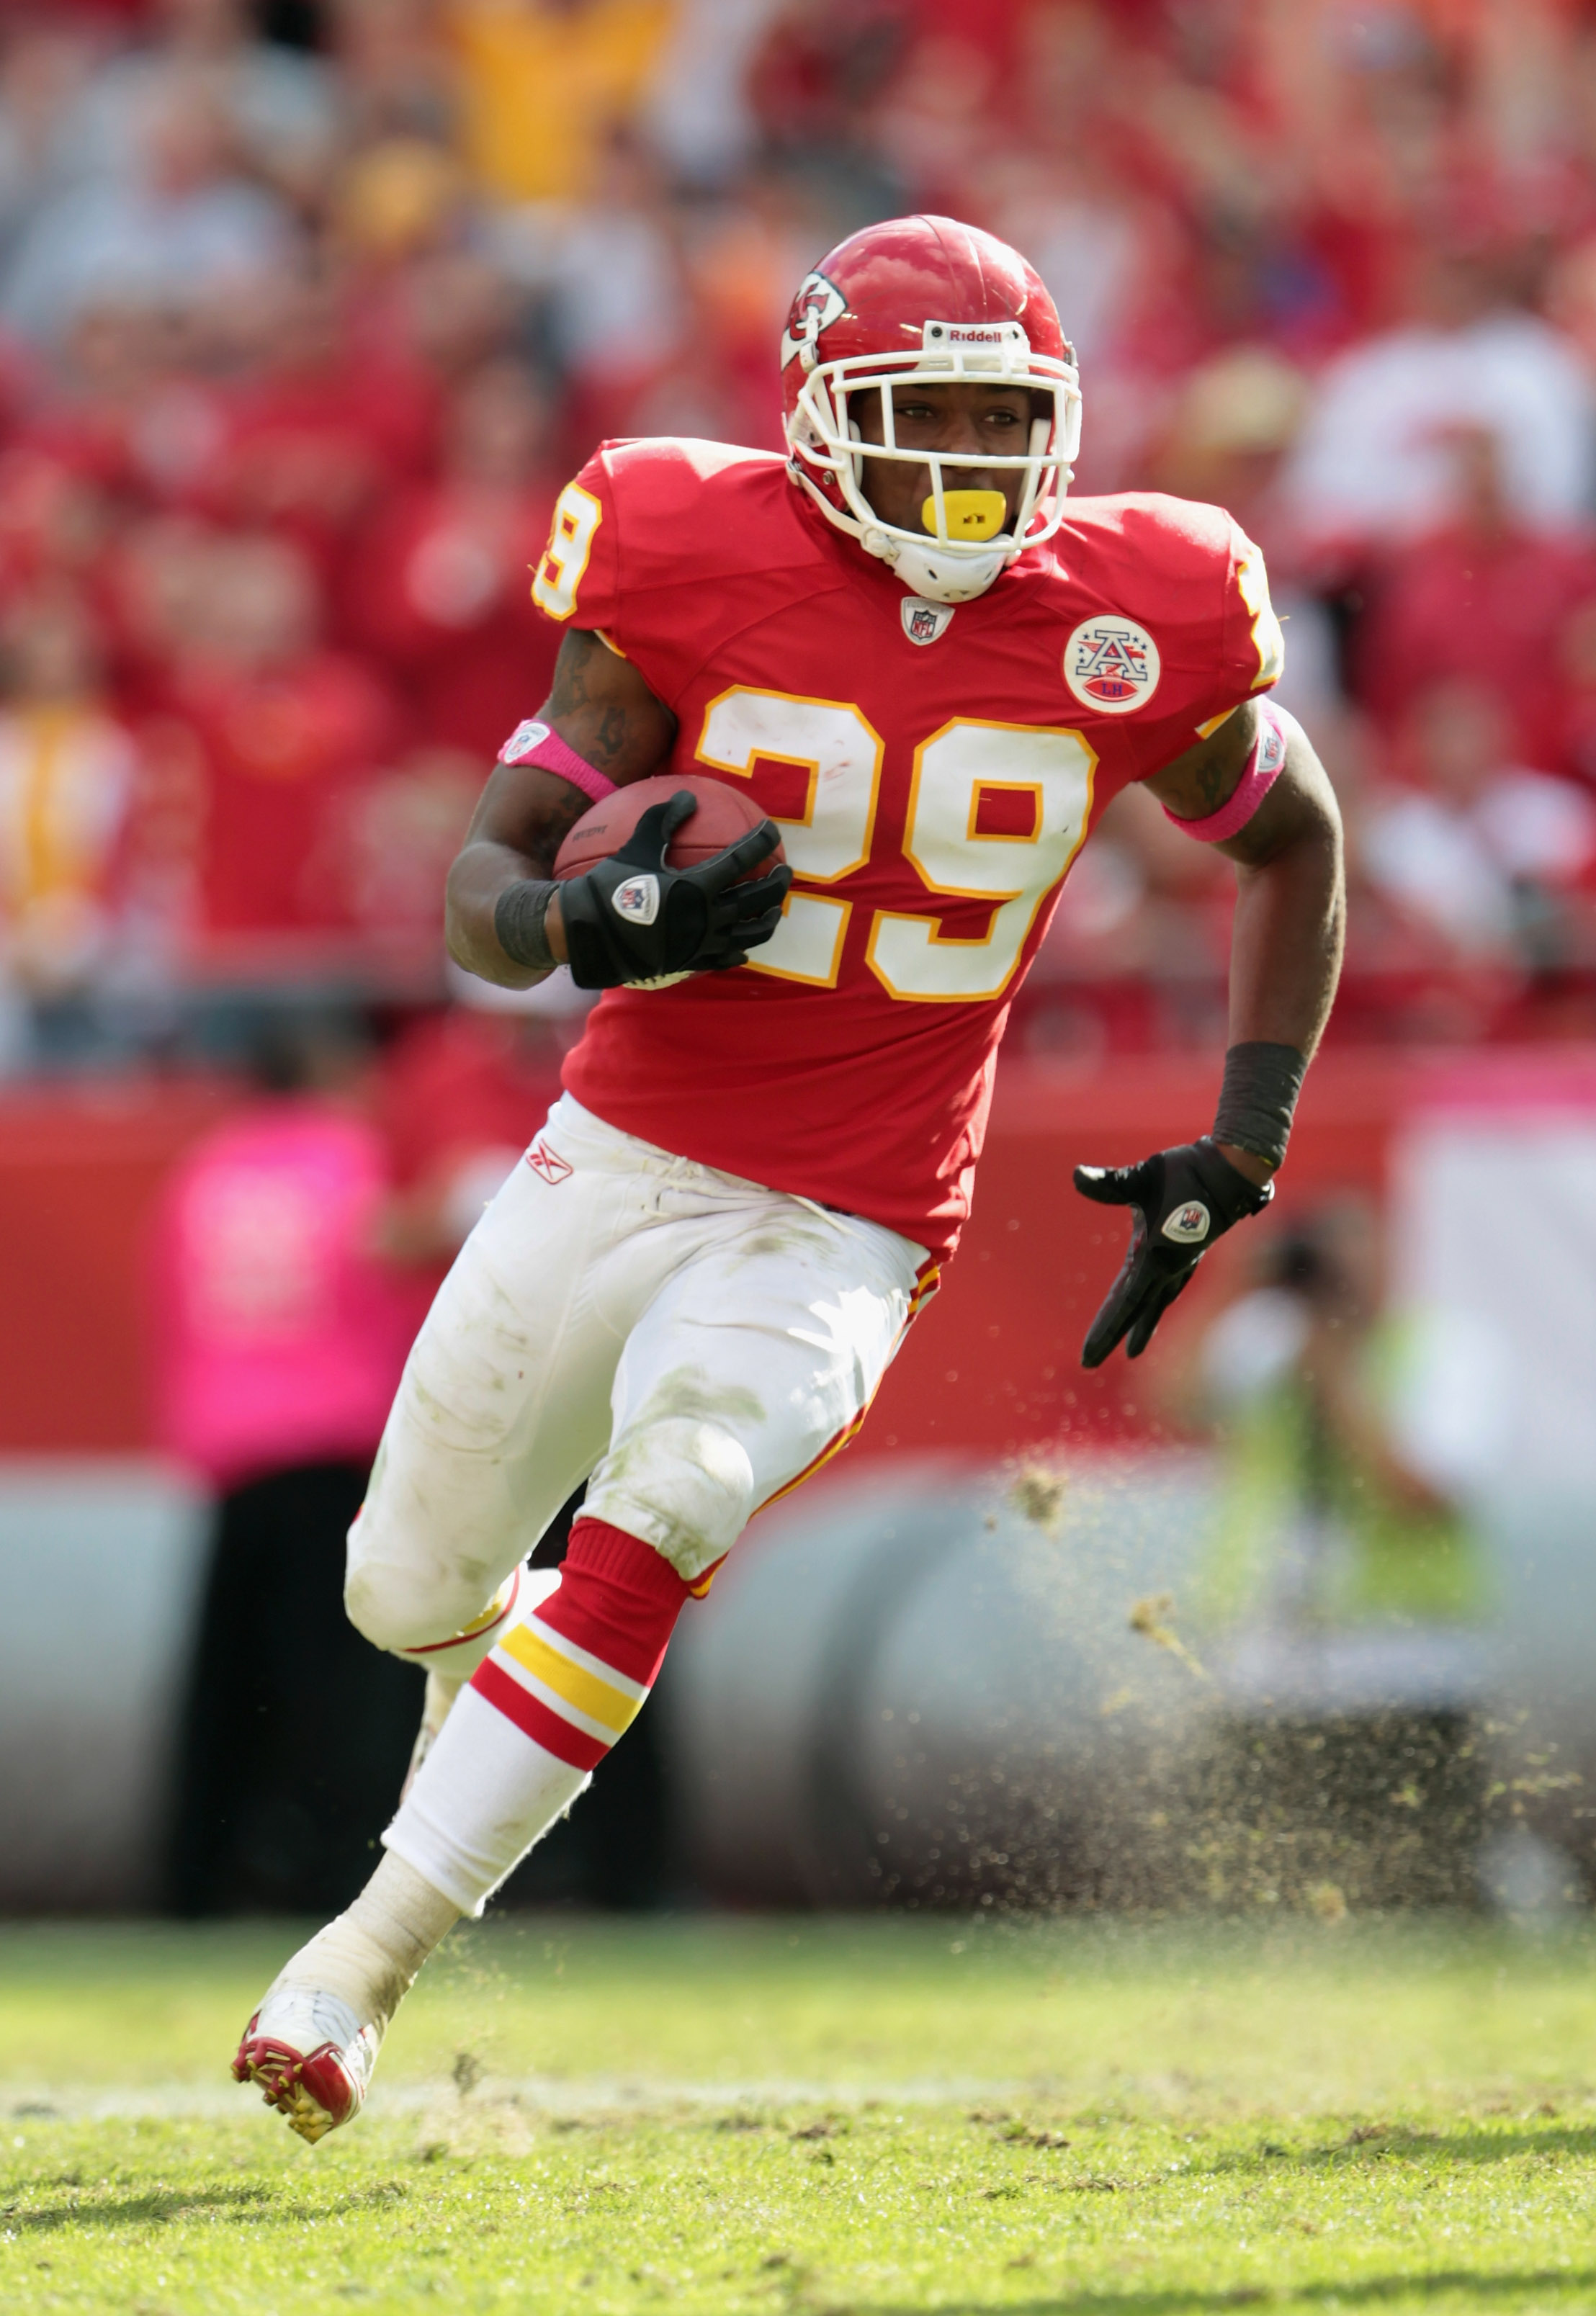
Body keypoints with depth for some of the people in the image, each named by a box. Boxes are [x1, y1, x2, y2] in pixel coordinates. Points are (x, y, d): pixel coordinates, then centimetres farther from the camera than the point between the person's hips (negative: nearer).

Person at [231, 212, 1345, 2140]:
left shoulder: (1124, 628, -7)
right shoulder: (699, 575, -10)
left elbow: (1293, 843, 12)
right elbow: (483, 886, -9)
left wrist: (1239, 1157, 6)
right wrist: (589, 926, -33)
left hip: (845, 1238, -1)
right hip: (619, 1165, 1)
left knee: (646, 1533, -26)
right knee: (413, 1595, 12)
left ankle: (363, 1963, -19)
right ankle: (496, 1705, 51)